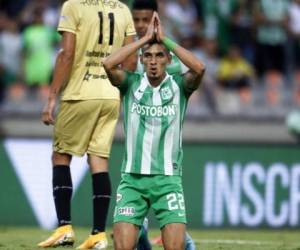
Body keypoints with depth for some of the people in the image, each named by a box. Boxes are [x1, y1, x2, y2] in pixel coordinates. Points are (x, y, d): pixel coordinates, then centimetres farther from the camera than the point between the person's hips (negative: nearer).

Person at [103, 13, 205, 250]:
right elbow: (108, 64, -15)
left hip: (168, 179, -1)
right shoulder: (131, 83, 4)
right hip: (132, 177, 1)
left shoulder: (179, 85, 3)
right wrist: (145, 38, -9)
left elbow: (199, 68, -18)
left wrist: (165, 39, -11)